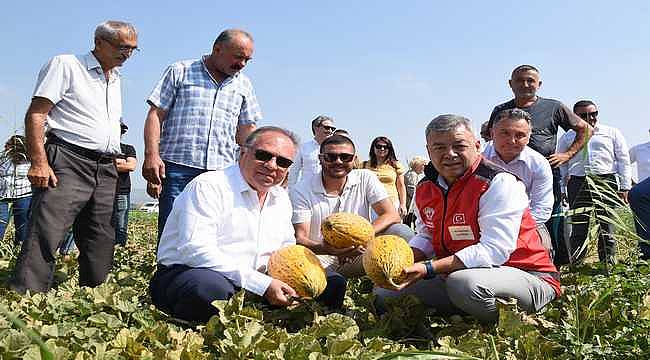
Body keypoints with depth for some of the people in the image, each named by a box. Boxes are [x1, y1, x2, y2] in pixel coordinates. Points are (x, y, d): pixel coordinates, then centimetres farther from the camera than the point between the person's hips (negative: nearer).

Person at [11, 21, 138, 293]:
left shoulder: (115, 80, 23)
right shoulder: (66, 65, 2)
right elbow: (35, 114, -7)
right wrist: (39, 162, -18)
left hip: (106, 172, 7)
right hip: (68, 164, -7)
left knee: (100, 245, 5)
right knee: (44, 239, -15)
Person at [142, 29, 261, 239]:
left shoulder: (244, 85, 18)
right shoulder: (180, 72, 7)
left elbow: (246, 131, 20)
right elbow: (156, 115, 2)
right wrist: (152, 155, -10)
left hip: (222, 172, 3)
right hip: (178, 167, -3)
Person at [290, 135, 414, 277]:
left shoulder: (366, 179, -1)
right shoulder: (301, 191, -7)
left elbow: (392, 216, -10)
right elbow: (300, 238, -13)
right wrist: (324, 248, -37)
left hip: (357, 255, 2)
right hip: (321, 257, -2)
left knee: (403, 233, -21)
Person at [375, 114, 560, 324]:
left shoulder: (499, 183, -19)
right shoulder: (425, 188, 5)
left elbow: (494, 251, -26)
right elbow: (425, 237, 14)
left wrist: (429, 268, -30)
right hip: (454, 274, 7)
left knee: (464, 283, -39)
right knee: (384, 294, 3)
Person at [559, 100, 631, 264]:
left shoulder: (612, 133, 13)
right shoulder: (567, 137, 14)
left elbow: (624, 161, 11)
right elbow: (561, 165, 16)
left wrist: (624, 187, 3)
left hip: (606, 183, 0)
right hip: (578, 184, 1)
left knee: (606, 226, 1)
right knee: (578, 227, 0)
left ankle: (609, 263, 8)